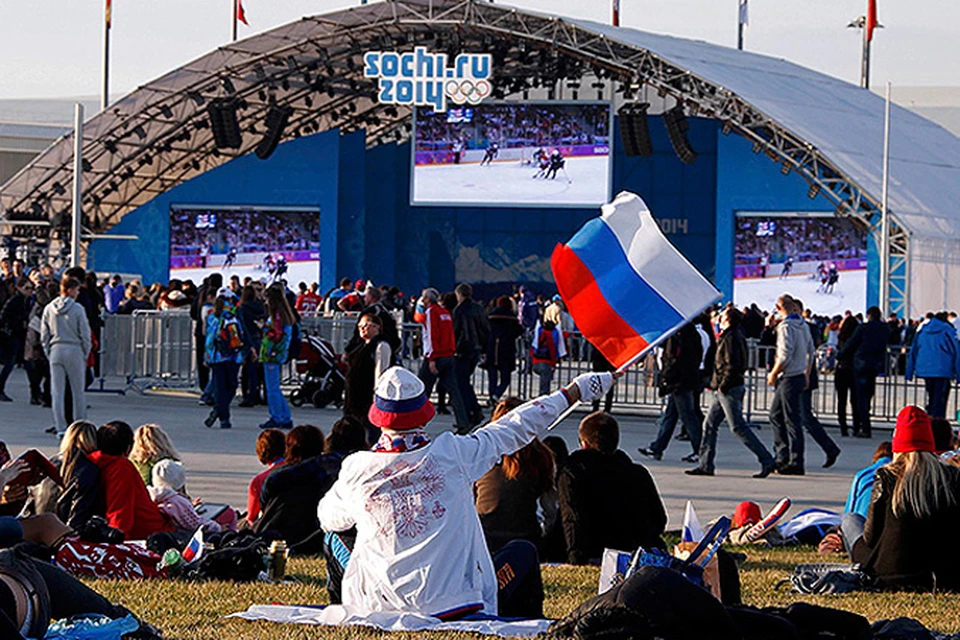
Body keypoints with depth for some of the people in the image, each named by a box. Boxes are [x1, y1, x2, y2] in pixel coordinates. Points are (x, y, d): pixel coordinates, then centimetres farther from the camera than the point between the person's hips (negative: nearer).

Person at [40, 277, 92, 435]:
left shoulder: (49, 309, 4)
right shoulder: (77, 309, -8)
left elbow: (44, 335, 7)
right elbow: (85, 335, -6)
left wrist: (49, 353, 15)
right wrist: (86, 354, 5)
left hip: (55, 351, 3)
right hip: (74, 351, -3)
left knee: (57, 392, 4)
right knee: (78, 391, 7)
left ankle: (60, 427, 1)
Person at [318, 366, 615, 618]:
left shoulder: (355, 470, -7)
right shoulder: (452, 454, -10)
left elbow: (328, 519, 14)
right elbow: (516, 427, 4)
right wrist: (572, 392, 18)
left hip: (375, 608, 1)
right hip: (455, 609, -1)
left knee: (333, 536, 27)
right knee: (522, 551, 24)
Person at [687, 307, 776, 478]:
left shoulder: (731, 338, -15)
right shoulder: (736, 335, 15)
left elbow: (733, 366, -22)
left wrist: (723, 386, -18)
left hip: (729, 390, -10)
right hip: (723, 390, 10)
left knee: (738, 427, -9)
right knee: (709, 424, 10)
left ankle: (767, 461, -8)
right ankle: (705, 465, 11)